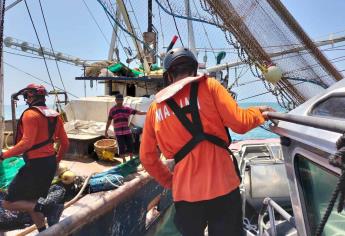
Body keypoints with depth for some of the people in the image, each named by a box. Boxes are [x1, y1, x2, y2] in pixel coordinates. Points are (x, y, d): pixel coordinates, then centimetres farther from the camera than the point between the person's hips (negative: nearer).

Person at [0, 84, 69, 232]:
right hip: (50, 163, 8)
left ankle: (47, 208, -15)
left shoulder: (30, 114, -13)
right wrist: (56, 161, 24)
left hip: (35, 164, -8)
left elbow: (27, 142, -24)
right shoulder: (55, 115, 10)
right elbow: (65, 143, 11)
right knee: (32, 203, 22)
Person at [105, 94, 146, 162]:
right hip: (118, 132, -3)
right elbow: (109, 121, 4)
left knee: (130, 145, 6)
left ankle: (131, 159, 24)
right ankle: (124, 161, 17)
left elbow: (136, 112, -3)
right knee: (122, 147, -1)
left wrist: (145, 113, -13)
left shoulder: (127, 109, 4)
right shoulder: (112, 110, -1)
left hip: (127, 131, 3)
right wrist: (106, 131, 4)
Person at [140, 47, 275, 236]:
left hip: (184, 193, 3)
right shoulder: (208, 86, -1)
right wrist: (258, 113, 12)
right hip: (221, 186, -3)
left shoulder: (155, 107, 8)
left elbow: (147, 158, 10)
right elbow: (240, 123, -7)